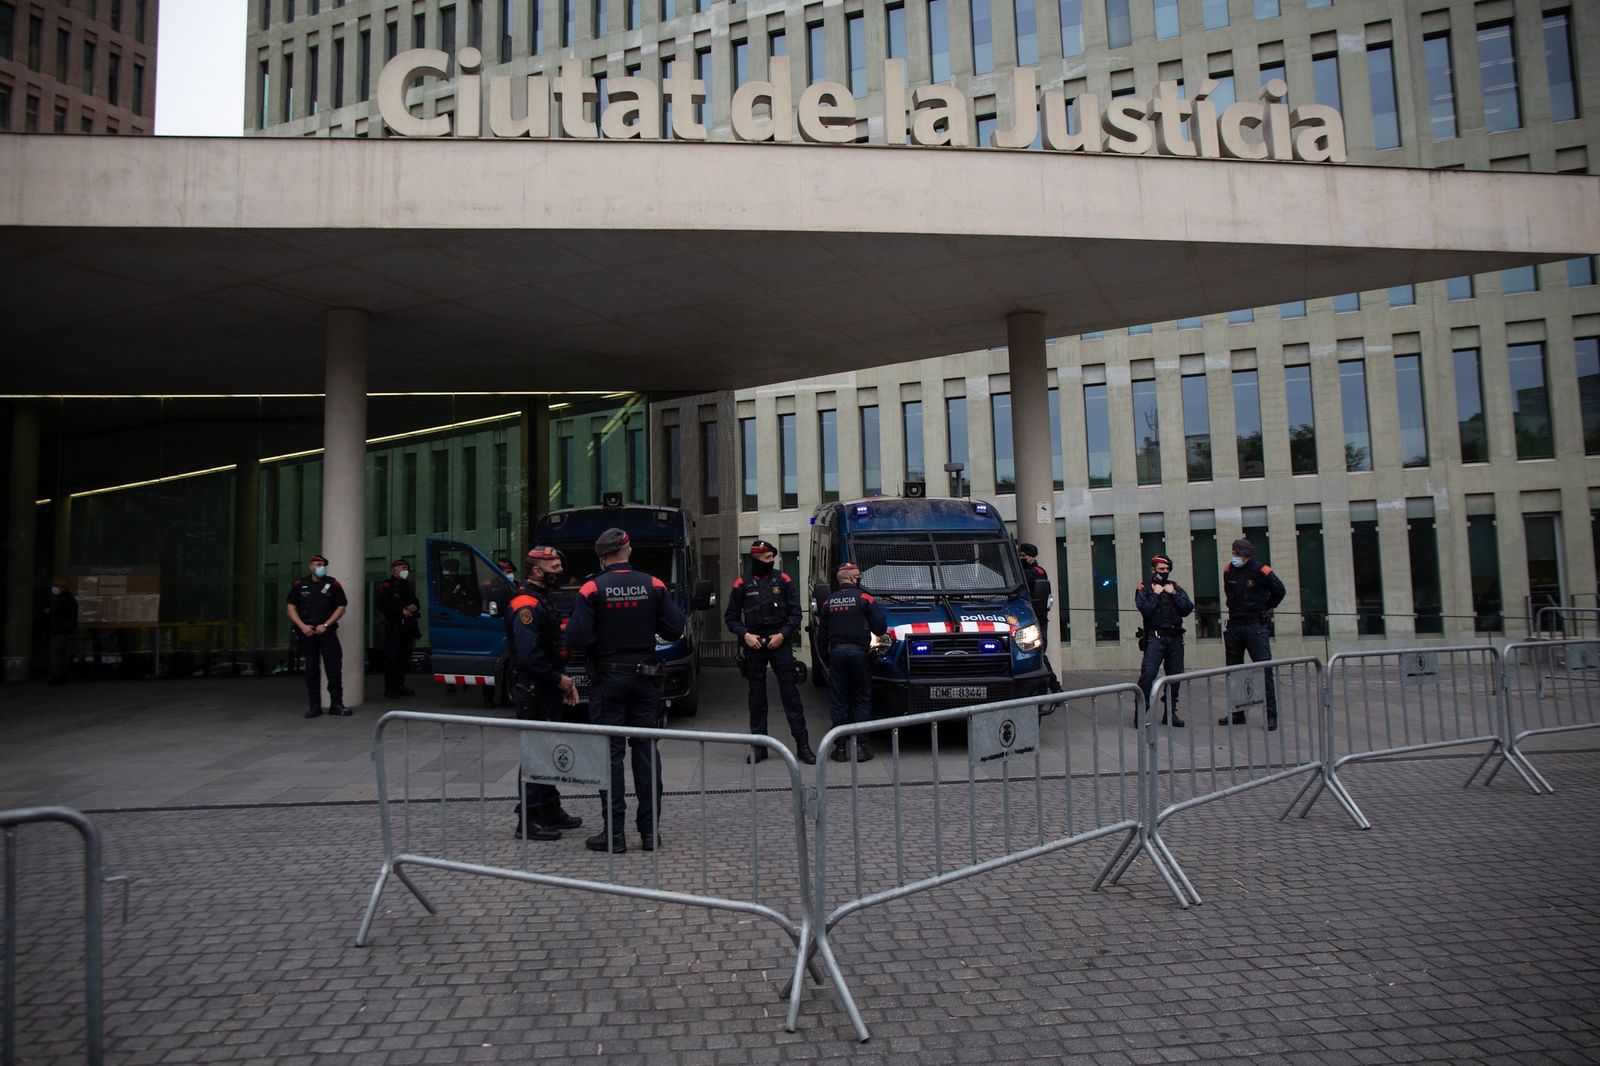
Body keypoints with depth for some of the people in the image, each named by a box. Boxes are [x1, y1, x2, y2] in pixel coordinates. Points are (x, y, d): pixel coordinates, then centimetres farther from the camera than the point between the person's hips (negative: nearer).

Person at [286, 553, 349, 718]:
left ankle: (336, 704, 0)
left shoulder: (333, 584, 4)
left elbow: (341, 607, 3)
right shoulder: (299, 585, 7)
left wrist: (325, 625, -7)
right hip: (307, 633, 1)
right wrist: (302, 626, -7)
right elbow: (291, 608, 7)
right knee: (311, 670, 5)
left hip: (327, 631, -1)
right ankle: (315, 706, 12)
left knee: (334, 667, -7)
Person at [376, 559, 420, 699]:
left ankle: (400, 685, 16)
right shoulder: (386, 585, -2)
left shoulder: (408, 586, 21)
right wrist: (401, 611, -15)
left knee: (404, 657, 6)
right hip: (393, 626, -7)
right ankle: (390, 689, -7)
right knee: (391, 658, -9)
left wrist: (414, 607, 0)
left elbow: (415, 602, 24)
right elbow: (382, 606, -11)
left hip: (407, 626, 7)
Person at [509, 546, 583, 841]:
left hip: (549, 690, 10)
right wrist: (559, 679, -16)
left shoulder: (543, 601, 16)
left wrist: (564, 680, 12)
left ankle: (550, 811, 27)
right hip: (534, 692, -10)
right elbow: (528, 654, -26)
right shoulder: (525, 604, -17)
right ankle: (528, 821, 1)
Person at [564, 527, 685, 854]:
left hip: (608, 679, -3)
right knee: (646, 751, 9)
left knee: (610, 753, 3)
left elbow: (577, 641, -16)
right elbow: (675, 630, -2)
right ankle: (650, 829, 13)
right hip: (645, 677, 3)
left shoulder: (592, 589, -10)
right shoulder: (653, 585, -2)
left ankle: (613, 833, 6)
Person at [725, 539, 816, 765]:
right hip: (754, 645, 1)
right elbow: (731, 617, 7)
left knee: (790, 693, -2)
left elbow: (795, 612, 4)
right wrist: (745, 634, -8)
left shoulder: (783, 581, 4)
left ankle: (803, 744, 1)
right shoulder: (742, 584, 3)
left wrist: (783, 634, -9)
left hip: (780, 643, -1)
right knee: (757, 696, 7)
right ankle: (759, 745, 15)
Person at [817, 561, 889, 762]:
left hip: (836, 653, 3)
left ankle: (840, 748, 5)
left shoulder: (829, 602, 9)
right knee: (862, 700, 6)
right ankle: (861, 745, 2)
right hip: (858, 652, -3)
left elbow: (822, 634, 12)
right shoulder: (863, 598, -4)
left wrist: (825, 653, 22)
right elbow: (880, 627, -4)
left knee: (838, 702, 6)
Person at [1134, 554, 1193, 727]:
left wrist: (1174, 593, -5)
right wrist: (1156, 594, -8)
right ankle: (1139, 713, -14)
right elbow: (1145, 610, -13)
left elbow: (1188, 609, 2)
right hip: (1155, 636, -4)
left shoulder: (1175, 587, 14)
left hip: (1175, 637, 4)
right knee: (1148, 673, -16)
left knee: (1175, 674, 6)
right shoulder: (1143, 588, 4)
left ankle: (1170, 713, 17)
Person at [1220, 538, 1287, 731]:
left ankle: (1271, 715, -4)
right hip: (1233, 626, 5)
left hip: (1255, 626, -5)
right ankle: (1237, 713, 19)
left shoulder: (1261, 571, -8)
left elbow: (1279, 591, 6)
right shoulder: (1228, 570, 5)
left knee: (1264, 670, -8)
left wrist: (1264, 609, 8)